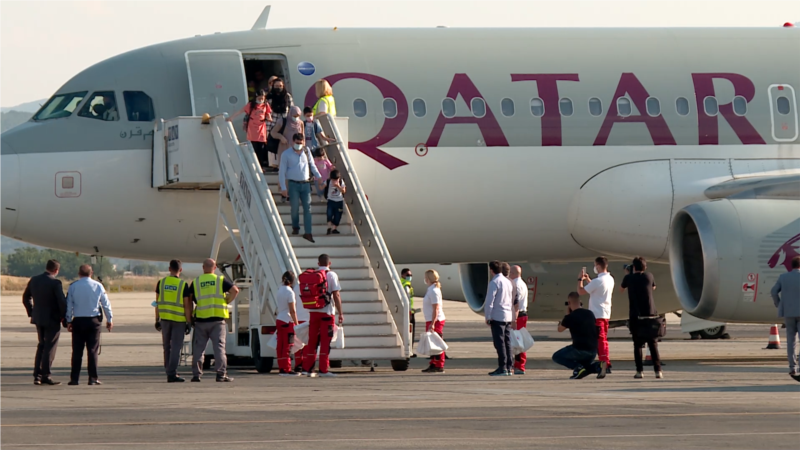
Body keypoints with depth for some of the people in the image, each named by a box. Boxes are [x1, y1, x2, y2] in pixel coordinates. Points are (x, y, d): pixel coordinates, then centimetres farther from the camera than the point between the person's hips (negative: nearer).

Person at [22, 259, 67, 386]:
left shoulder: (33, 280, 4)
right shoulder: (55, 282, -16)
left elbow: (26, 298, 11)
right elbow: (62, 301, -19)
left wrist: (31, 313, 17)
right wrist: (63, 316, -4)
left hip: (38, 318, 6)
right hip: (52, 319, -6)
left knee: (41, 346, 16)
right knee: (50, 347, 1)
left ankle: (37, 376, 13)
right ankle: (46, 376, -1)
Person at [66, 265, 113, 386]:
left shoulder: (73, 286, 0)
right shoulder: (98, 286, 0)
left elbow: (69, 304, 3)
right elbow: (106, 304, 4)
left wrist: (68, 321, 11)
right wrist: (110, 319, 14)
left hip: (78, 321, 0)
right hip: (94, 321, 0)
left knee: (77, 350, 4)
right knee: (92, 350, 3)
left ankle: (74, 378, 2)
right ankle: (92, 379, 1)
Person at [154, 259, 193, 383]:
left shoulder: (161, 283, 1)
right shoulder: (183, 285, -8)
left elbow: (157, 303, 5)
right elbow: (187, 305, -8)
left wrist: (157, 320, 12)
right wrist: (189, 323, -3)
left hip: (165, 318, 3)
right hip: (179, 319, -3)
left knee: (167, 347, 15)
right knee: (176, 347, -2)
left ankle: (169, 371, 21)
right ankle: (172, 374, -10)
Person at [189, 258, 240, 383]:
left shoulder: (196, 282, 7)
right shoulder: (220, 280, 2)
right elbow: (235, 290, -6)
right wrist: (227, 301, 6)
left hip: (201, 320, 1)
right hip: (217, 320, -1)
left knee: (198, 348, 7)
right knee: (219, 347, -1)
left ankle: (196, 374, 5)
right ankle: (221, 374, -7)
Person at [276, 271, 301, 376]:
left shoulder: (280, 290, 11)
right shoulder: (289, 292, -13)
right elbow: (292, 310, -15)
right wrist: (296, 323, -9)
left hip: (279, 320, 8)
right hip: (287, 321, -8)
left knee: (280, 346, 7)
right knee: (288, 345, -6)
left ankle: (282, 368, 9)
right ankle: (286, 369, -6)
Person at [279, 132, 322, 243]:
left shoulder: (306, 153, 8)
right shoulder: (287, 155, 0)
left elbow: (312, 166, 18)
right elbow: (282, 172, 0)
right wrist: (283, 187, -6)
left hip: (305, 184, 2)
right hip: (293, 184, -2)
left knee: (307, 208, -3)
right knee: (295, 208, -1)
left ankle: (308, 233, -5)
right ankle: (295, 227, 23)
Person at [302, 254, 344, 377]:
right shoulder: (331, 275, -5)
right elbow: (336, 295, -9)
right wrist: (340, 313, -6)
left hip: (313, 312, 4)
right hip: (327, 312, -4)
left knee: (312, 341, 10)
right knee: (325, 342, -1)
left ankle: (307, 368, 10)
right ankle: (323, 370, -4)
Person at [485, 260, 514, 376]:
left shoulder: (494, 283, -11)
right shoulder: (508, 282, 13)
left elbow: (490, 301, -13)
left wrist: (488, 317, -7)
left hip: (497, 317, -8)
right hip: (508, 316, 8)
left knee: (499, 342, -6)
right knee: (507, 342, 10)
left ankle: (502, 368, -9)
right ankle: (509, 367, 10)